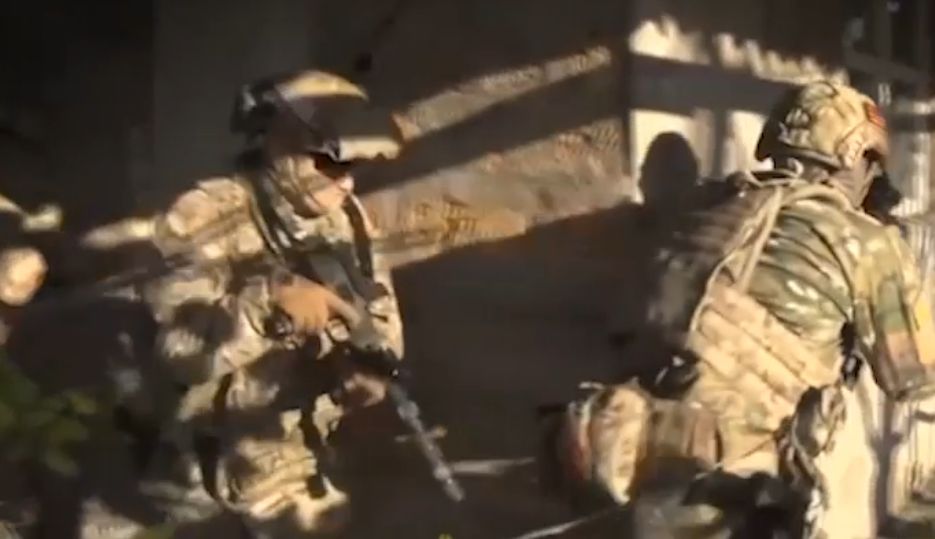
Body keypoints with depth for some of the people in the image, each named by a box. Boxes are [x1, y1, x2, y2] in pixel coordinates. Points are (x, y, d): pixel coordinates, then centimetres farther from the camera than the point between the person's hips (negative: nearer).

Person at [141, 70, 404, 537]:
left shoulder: (342, 215, -1)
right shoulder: (206, 220, -20)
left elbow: (380, 305, 2)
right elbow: (180, 347, -29)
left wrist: (371, 362, -20)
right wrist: (271, 299, -41)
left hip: (324, 425, 6)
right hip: (253, 442, -6)